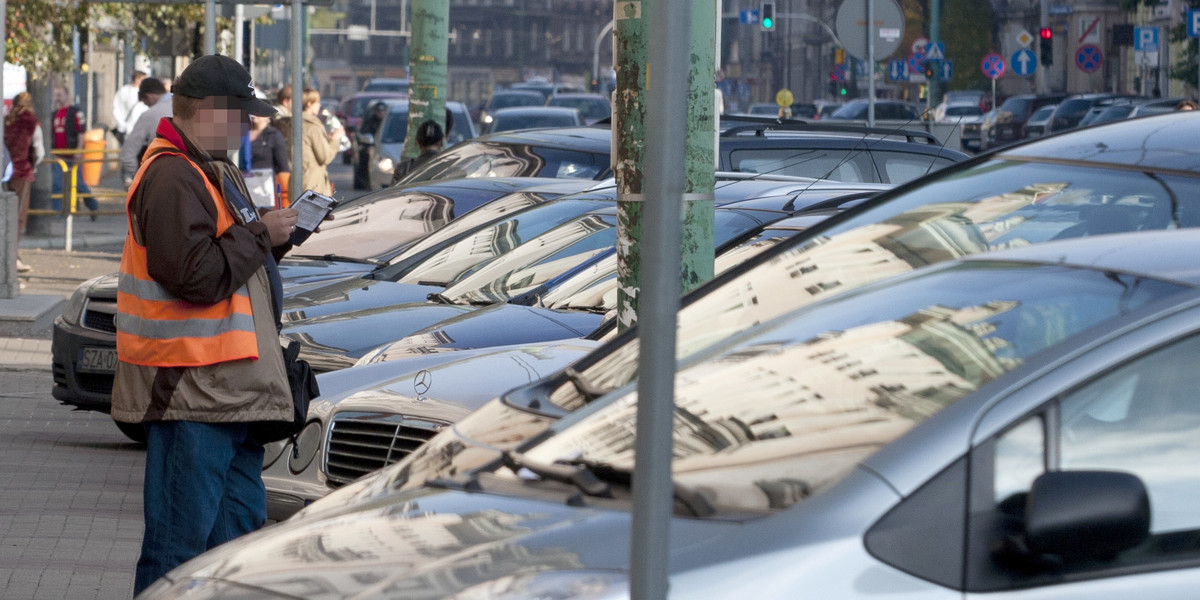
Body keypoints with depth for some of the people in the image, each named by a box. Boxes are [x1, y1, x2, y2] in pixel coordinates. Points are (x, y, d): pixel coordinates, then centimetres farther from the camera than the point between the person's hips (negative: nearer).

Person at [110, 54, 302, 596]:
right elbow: (195, 276, -24)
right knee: (180, 537, -8)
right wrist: (260, 235, -13)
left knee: (241, 526, 15)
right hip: (190, 392, -11)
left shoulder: (213, 172, 18)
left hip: (228, 386, 11)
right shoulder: (171, 178, -16)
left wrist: (271, 237, 7)